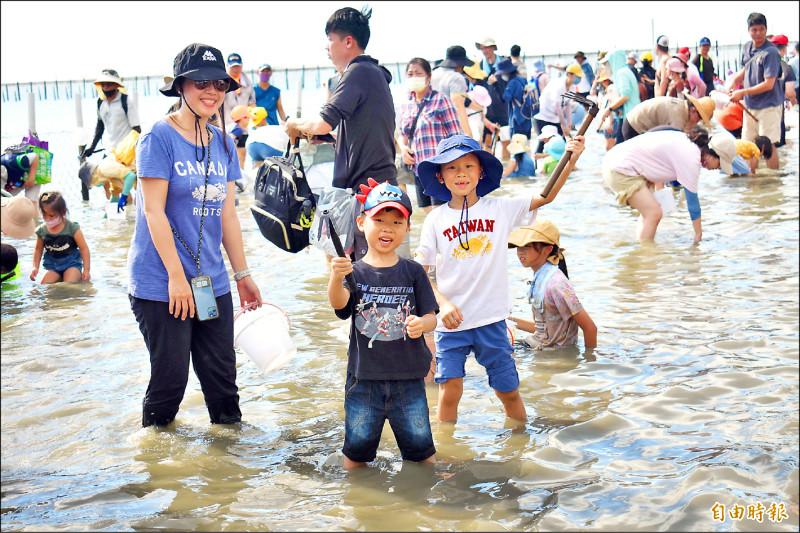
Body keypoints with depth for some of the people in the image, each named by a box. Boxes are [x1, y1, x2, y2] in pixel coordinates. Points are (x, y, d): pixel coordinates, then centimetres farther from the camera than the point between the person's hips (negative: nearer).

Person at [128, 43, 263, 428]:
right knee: (170, 377, 0)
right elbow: (154, 211, -13)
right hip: (160, 284, -6)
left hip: (212, 282, 6)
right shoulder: (159, 137, -9)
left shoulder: (222, 142, 10)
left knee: (222, 375, 10)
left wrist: (242, 274, 13)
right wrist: (177, 276, -15)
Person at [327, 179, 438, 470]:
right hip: (364, 376, 0)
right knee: (358, 445, 9)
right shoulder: (354, 271, -3)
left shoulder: (413, 272, 2)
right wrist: (336, 277, -43)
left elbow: (431, 316, 2)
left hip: (408, 376, 1)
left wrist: (422, 324, -22)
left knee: (419, 445, 8)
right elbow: (338, 303, -21)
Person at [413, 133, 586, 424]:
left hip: (491, 320, 1)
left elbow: (545, 196, -3)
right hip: (451, 322, -1)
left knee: (509, 391, 10)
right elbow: (419, 272, -2)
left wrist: (571, 160, -14)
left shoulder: (499, 209, 0)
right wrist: (443, 303, -13)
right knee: (449, 391, -3)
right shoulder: (436, 219, -2)